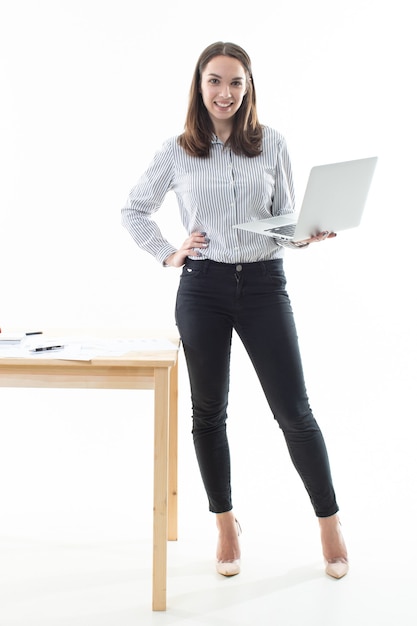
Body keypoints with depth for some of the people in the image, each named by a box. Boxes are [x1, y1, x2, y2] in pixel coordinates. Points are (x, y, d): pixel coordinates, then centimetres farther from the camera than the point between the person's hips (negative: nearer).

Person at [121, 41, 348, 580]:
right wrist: (167, 255, 4)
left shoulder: (272, 143, 3)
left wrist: (305, 235, -12)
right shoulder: (177, 151, 3)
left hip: (264, 285, -1)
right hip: (203, 287, 1)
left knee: (294, 412, 0)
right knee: (208, 412, 10)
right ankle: (226, 526, 27)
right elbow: (134, 210, 16)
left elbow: (286, 217, 9)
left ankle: (329, 523, 17)